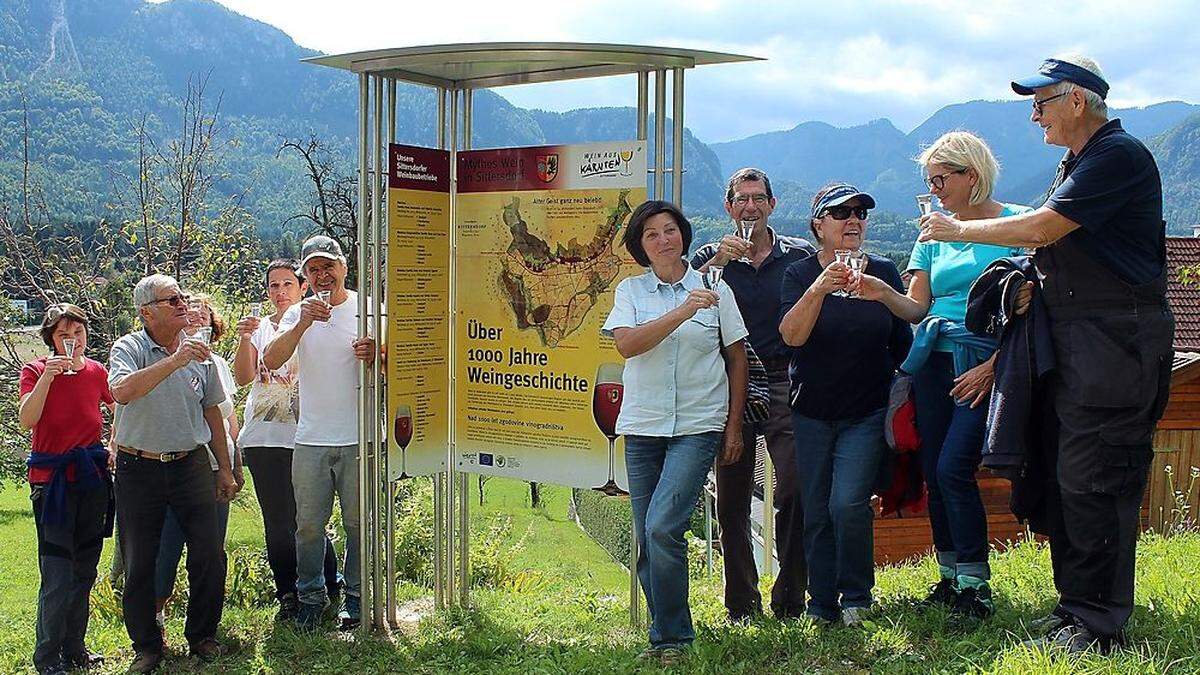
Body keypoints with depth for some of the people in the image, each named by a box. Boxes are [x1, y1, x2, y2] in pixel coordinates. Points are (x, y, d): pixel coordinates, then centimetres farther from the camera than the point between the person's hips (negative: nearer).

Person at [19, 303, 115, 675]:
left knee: (84, 570, 12)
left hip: (92, 476, 4)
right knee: (57, 574, -9)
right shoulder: (36, 370, -5)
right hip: (52, 477, -4)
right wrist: (48, 376, -27)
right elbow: (26, 421, -20)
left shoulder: (97, 372, 4)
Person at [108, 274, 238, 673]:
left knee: (209, 555, 2)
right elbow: (122, 392, -29)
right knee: (139, 562, 4)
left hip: (191, 464, 3)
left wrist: (224, 468, 15)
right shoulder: (129, 348, -7)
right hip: (138, 469, -3)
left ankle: (202, 635, 21)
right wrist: (174, 360, -33)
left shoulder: (198, 351, 6)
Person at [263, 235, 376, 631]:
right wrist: (304, 323, -23)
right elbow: (271, 361, -9)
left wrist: (374, 356, -21)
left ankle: (356, 596, 21)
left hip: (359, 438, -2)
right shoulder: (298, 314, 6)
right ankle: (311, 598, 23)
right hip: (311, 439, 2)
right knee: (309, 524, 8)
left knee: (358, 523, 6)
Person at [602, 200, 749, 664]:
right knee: (647, 540, 6)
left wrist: (734, 426, 5)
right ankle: (665, 633, 22)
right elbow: (626, 345, -12)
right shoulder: (630, 291, 6)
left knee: (663, 527, -17)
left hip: (698, 425, -3)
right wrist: (681, 313, -23)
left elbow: (737, 359, 9)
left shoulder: (714, 289, 4)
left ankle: (671, 637, -3)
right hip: (642, 426, 3)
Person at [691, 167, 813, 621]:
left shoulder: (801, 256, 10)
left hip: (785, 384, -1)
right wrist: (716, 262, -21)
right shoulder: (712, 257, 10)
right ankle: (741, 604, 15)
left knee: (796, 490, -12)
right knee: (732, 501, 5)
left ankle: (789, 600, 0)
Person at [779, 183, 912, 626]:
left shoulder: (883, 272, 3)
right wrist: (819, 289, -32)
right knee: (816, 513, 4)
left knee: (849, 503, -15)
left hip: (868, 412, 0)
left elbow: (903, 344, 11)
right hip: (812, 414, 0)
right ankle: (822, 606, 19)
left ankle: (856, 597, 6)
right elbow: (791, 336, -19)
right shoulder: (799, 275, -2)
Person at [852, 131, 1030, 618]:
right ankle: (950, 576, 18)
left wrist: (993, 365, -13)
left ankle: (975, 585, -3)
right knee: (933, 473, 5)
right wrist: (884, 294, -11)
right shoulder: (934, 236, 15)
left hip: (985, 367, -5)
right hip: (933, 363, 6)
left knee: (954, 468, -14)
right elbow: (917, 307, 10)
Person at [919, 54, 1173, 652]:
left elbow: (1042, 227, -16)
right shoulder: (1077, 163, 20)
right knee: (1065, 476, 11)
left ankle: (1099, 621, -1)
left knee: (1091, 479, -9)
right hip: (1074, 341, 10)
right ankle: (1076, 603, 21)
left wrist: (959, 230, -5)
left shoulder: (1118, 155, -12)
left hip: (1115, 340, -10)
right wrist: (1034, 283, 7)